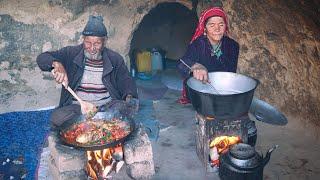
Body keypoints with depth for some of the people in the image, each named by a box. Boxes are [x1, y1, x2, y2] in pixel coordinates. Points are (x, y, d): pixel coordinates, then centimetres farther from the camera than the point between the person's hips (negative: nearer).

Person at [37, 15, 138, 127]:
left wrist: (129, 97, -15)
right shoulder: (71, 53, 2)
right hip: (76, 106, 0)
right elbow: (42, 58, 1)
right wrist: (56, 64, -23)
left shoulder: (115, 59, 4)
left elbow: (127, 82, 8)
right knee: (57, 118, -30)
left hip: (108, 105, 1)